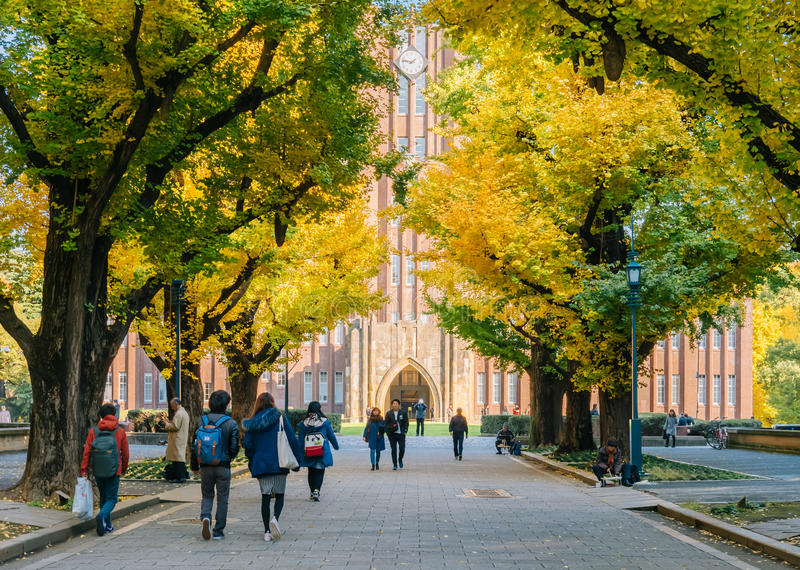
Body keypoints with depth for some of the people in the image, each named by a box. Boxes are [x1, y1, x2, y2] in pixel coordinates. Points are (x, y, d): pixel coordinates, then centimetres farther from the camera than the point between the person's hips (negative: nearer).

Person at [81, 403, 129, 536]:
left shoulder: (93, 431, -1)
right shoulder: (120, 432, -4)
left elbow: (86, 452, -5)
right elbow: (125, 454, 2)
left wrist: (84, 470, -1)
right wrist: (124, 469, 17)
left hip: (97, 472, 3)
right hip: (113, 472, -3)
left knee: (103, 497, 18)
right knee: (111, 499, 3)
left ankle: (107, 525, 20)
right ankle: (102, 516, -24)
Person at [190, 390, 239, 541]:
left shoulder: (201, 421, -1)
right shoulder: (231, 423, -8)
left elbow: (194, 445, 1)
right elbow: (234, 448, -6)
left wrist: (194, 466, 11)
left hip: (205, 466, 2)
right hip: (223, 466, -2)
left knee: (207, 495, 16)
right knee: (222, 499, 9)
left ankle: (205, 516, -12)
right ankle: (218, 531, 11)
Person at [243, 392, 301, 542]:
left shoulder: (253, 422, 4)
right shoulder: (280, 418, -1)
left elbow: (248, 445, 1)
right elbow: (292, 440, -4)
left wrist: (252, 463, 15)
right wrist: (296, 462, 3)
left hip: (261, 465, 2)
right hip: (279, 465, -2)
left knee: (265, 497, 8)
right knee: (279, 495, 10)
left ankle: (267, 531, 4)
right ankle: (275, 518, -17)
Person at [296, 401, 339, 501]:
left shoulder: (303, 423, -1)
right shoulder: (324, 421, -4)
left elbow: (300, 440, 1)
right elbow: (331, 436, 6)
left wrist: (299, 455, 7)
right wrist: (336, 446, 23)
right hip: (323, 453, -2)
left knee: (311, 472, 15)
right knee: (320, 472, 4)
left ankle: (312, 493, 19)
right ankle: (316, 490, -16)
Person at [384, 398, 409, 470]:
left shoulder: (403, 413, 4)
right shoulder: (389, 413, 5)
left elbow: (406, 422, 6)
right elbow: (386, 424, 6)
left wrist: (405, 431, -5)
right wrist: (388, 433, -2)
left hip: (401, 434, 0)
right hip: (392, 434, 0)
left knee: (402, 449, -3)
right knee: (394, 449, 0)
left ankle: (400, 460, 26)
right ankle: (395, 464, 8)